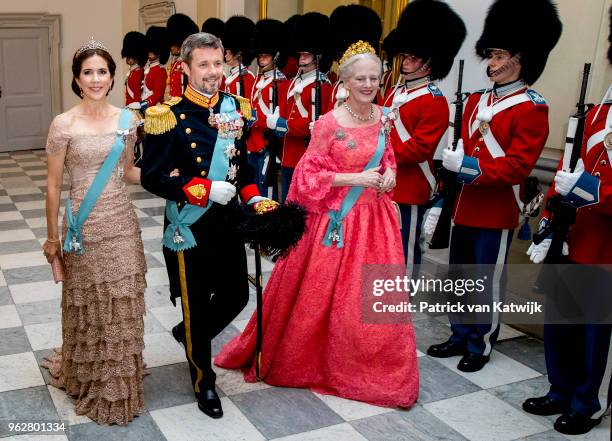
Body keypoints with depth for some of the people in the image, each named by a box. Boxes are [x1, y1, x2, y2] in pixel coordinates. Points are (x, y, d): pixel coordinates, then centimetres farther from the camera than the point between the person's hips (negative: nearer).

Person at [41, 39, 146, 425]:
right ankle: (91, 380, 32)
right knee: (90, 305, 9)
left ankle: (121, 383, 31)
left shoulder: (127, 119, 2)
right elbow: (54, 185, -3)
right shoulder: (64, 125, -8)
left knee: (124, 305, 10)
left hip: (123, 225, 3)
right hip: (85, 229, -3)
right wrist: (52, 236, 1)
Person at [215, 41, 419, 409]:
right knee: (323, 295, 7)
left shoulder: (382, 116, 4)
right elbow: (309, 175, -12)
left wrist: (389, 173, -2)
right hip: (338, 220, -5)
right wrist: (355, 178, -19)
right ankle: (294, 360, 30)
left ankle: (379, 371, 31)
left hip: (375, 216, 5)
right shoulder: (329, 124, -14)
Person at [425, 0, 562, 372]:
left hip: (497, 214, -7)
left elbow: (518, 166, -19)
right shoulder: (476, 101, 10)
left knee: (488, 282, 6)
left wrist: (471, 168, -25)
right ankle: (461, 337, 31)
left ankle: (481, 346, 22)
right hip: (465, 208, 7)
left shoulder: (532, 108, -12)